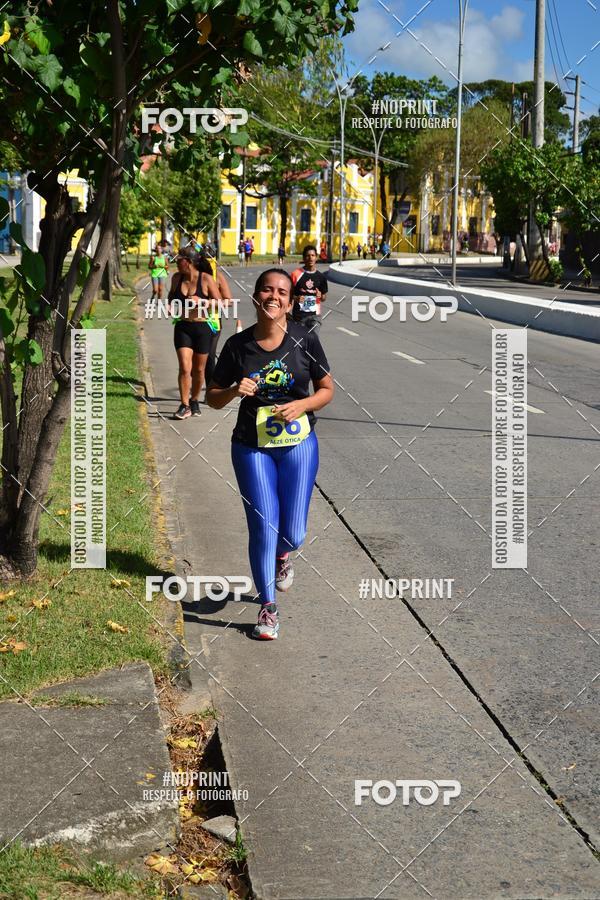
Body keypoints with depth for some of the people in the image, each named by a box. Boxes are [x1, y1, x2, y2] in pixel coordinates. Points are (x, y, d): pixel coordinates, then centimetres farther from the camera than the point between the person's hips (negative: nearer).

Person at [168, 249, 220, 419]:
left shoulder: (206, 279, -9)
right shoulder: (177, 277, 3)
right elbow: (172, 296, 22)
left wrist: (201, 301, -21)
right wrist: (170, 305, 1)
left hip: (202, 328, -2)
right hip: (183, 327, 2)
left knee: (198, 370, 10)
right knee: (185, 368, -10)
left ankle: (194, 401, 30)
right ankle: (184, 406, -4)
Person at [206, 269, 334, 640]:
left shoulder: (304, 340, -7)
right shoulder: (238, 345, -6)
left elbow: (327, 389, 2)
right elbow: (213, 397, 4)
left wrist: (300, 405, -16)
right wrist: (234, 391, -17)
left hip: (299, 444, 0)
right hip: (252, 446, 0)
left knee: (293, 533, 2)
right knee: (263, 527, -4)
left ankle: (282, 556, 42)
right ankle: (268, 608, 12)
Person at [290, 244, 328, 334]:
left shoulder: (320, 276, 5)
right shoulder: (296, 274, -4)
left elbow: (324, 298, 14)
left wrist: (321, 296, -9)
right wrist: (296, 298, -18)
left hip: (314, 315, 1)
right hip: (299, 315, -1)